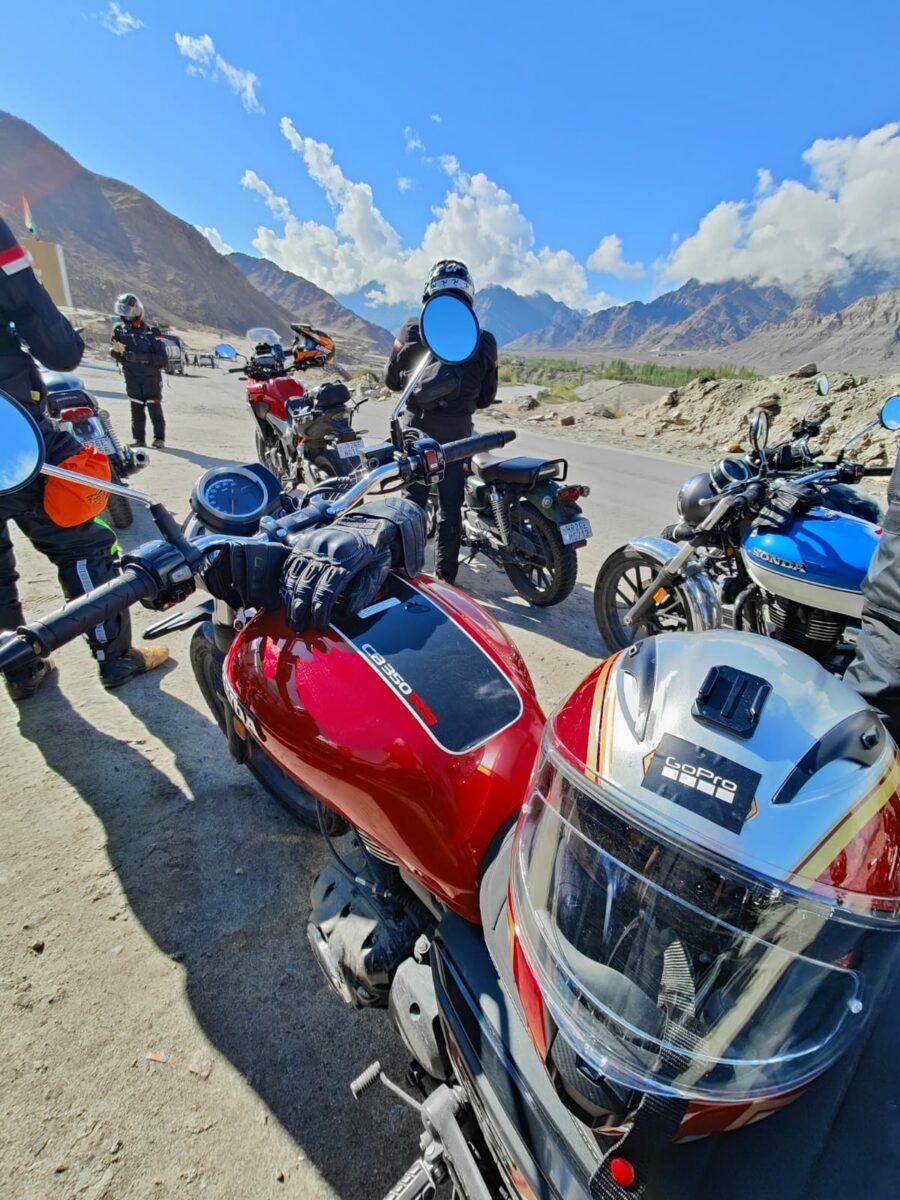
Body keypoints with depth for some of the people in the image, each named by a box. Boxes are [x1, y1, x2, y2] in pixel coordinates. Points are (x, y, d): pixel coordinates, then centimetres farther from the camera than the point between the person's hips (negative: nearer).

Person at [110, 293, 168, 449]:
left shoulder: (151, 331, -7)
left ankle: (159, 438, 2)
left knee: (154, 407, -6)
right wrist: (117, 351, -15)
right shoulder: (119, 331, 5)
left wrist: (140, 357, -22)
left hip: (151, 376, -3)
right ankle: (138, 438, 11)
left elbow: (162, 356, -13)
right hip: (132, 377, 3)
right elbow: (115, 354, 10)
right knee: (136, 408, 5)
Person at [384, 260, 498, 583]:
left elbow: (391, 380, 6)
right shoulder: (483, 341, -1)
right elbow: (486, 397, 5)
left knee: (412, 499, 9)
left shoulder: (412, 330, -3)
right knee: (451, 505, 9)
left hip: (417, 426, 0)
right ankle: (446, 575, 17)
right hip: (457, 431, 1)